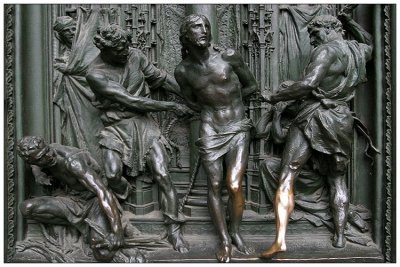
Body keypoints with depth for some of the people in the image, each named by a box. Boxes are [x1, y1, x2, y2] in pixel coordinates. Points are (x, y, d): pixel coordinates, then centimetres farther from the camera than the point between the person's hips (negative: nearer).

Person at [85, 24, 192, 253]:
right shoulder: (96, 74, -13)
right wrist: (172, 106, -17)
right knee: (113, 174, -27)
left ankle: (174, 231, -1)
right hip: (117, 127, -2)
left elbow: (161, 78, 13)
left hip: (144, 122, 3)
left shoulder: (135, 55, 0)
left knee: (163, 176, -11)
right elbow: (131, 101, -18)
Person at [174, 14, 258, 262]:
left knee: (234, 186, -10)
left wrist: (229, 99, 9)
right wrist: (213, 105, 9)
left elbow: (252, 86, 5)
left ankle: (236, 232, 18)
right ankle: (224, 239, 20)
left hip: (238, 129, -1)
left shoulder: (229, 56, -9)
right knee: (215, 186, 2)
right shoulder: (183, 71, -3)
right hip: (211, 132, 1)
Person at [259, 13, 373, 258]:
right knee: (338, 180, 22)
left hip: (313, 120, -7)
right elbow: (369, 43, 38)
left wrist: (276, 97, -14)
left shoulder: (327, 50, -10)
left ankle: (280, 240, -15)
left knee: (286, 180, -6)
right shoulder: (357, 50, 12)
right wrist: (350, 21, 42)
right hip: (341, 122, 7)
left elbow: (308, 84, -23)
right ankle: (340, 236, 20)